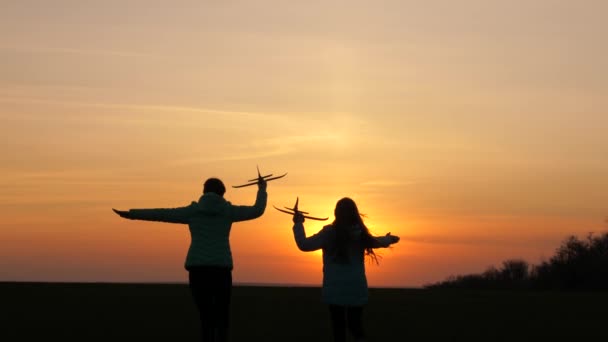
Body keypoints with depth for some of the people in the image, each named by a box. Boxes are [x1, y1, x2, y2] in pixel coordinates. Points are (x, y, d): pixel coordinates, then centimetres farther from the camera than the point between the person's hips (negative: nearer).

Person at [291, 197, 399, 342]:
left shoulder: (329, 232, -12)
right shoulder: (361, 233, 2)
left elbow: (304, 244, -14)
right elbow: (375, 242, 23)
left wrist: (298, 224, 0)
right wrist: (389, 239, 46)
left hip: (335, 290, -3)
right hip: (357, 289, 3)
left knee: (338, 327, 6)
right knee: (355, 325, 12)